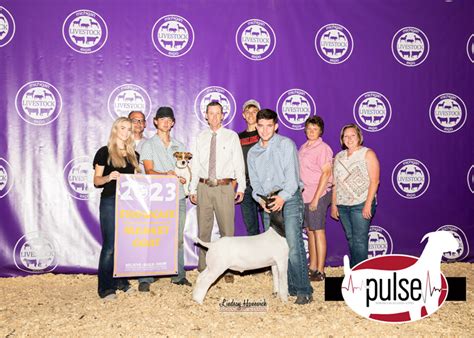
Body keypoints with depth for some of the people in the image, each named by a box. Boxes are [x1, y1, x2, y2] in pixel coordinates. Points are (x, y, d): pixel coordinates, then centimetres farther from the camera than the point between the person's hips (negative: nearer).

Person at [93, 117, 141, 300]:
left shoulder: (133, 155, 16)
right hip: (110, 202, -5)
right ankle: (105, 288, 0)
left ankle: (121, 281, 18)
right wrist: (108, 177, -22)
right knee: (110, 245, -6)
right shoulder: (104, 152, 1)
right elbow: (97, 180, -3)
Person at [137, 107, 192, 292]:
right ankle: (145, 279, -2)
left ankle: (178, 275, 13)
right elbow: (149, 170, -5)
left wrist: (184, 177, -8)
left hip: (178, 196, 4)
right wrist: (166, 174, -23)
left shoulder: (179, 145, 18)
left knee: (178, 238, 5)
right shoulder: (149, 144, 6)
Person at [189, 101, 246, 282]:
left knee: (227, 230, 3)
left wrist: (241, 187, -7)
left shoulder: (232, 136, 3)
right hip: (204, 187, 3)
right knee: (203, 230, 9)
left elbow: (239, 163, 0)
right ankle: (203, 268, 20)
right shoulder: (201, 137, 10)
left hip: (225, 187, -2)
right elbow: (195, 164, 10)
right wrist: (193, 189, 7)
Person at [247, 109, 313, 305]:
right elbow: (254, 182, 12)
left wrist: (283, 197, -23)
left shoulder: (286, 144, -1)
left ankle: (303, 290, -10)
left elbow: (292, 175, -10)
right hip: (268, 204, 6)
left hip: (289, 198, -6)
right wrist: (260, 199, -7)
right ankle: (287, 286, 16)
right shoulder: (253, 153, 16)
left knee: (293, 245, -14)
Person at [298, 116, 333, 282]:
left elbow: (326, 173, -14)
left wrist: (316, 198, -17)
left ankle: (320, 272, 3)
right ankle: (312, 267, 20)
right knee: (310, 231, 11)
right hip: (304, 194, 7)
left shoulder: (322, 148, -9)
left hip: (318, 194, -7)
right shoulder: (303, 148, 14)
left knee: (318, 231, -3)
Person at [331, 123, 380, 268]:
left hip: (361, 204, -5)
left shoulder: (368, 154, -1)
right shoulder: (338, 157, 14)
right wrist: (334, 204, 8)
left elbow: (374, 181, -8)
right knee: (351, 239, 10)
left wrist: (368, 204, -15)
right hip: (342, 205, 5)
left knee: (359, 240, -8)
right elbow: (335, 183, 14)